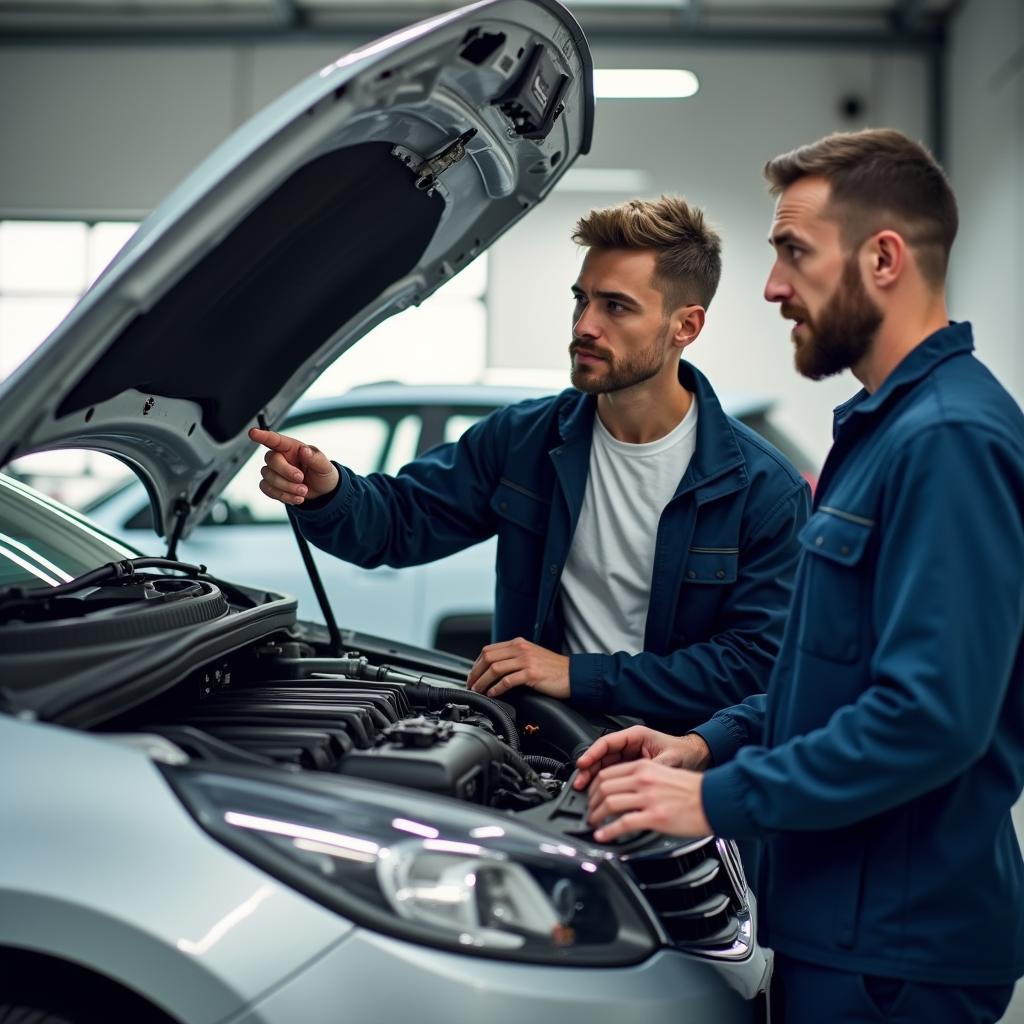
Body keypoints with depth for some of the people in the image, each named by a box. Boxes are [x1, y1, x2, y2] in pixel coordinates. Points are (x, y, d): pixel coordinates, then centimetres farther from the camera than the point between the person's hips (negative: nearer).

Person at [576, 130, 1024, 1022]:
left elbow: (934, 715, -28)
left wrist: (720, 799, -21)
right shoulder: (883, 425, 13)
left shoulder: (951, 440, -21)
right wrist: (710, 745, 8)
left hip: (892, 948, -9)